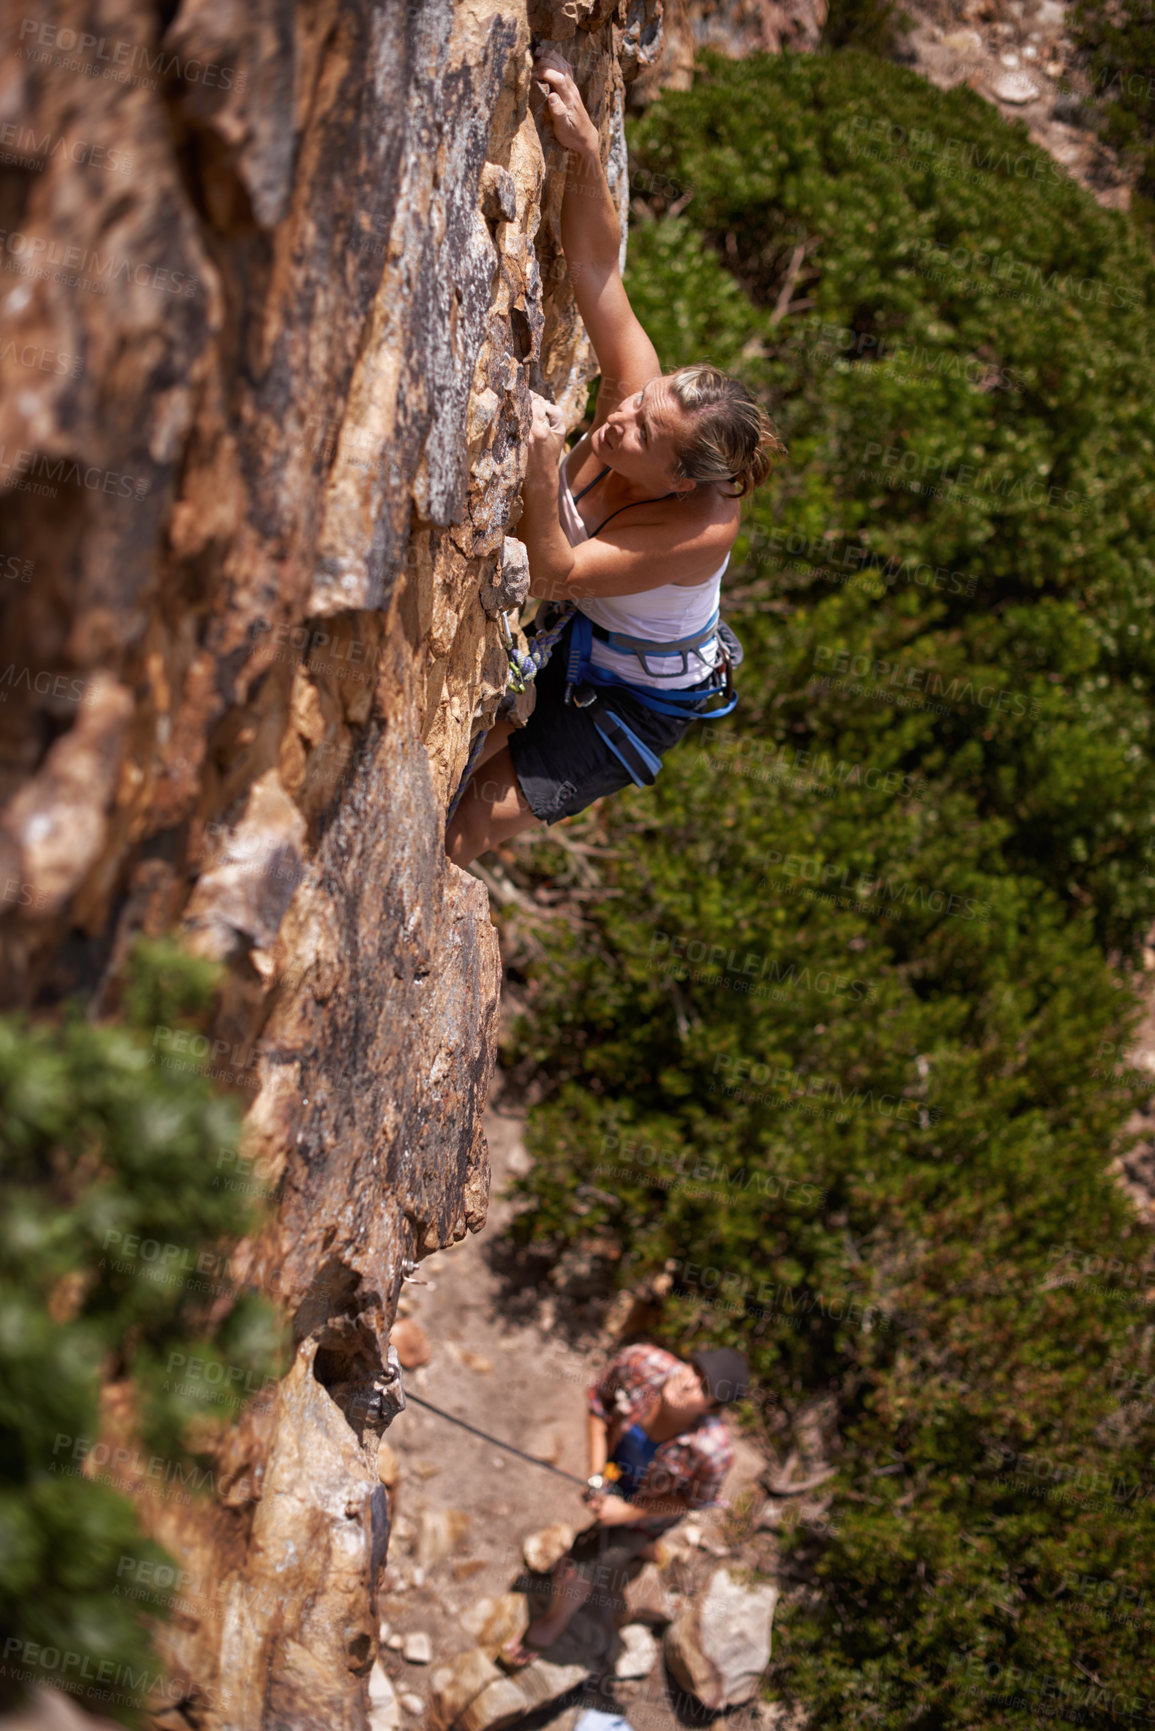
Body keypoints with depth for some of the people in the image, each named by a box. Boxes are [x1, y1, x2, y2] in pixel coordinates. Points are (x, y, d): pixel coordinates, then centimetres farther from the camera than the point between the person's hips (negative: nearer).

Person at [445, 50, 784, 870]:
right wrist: (585, 148, -40)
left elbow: (554, 576, -37)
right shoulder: (639, 385, -23)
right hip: (564, 647, 6)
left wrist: (544, 469, -53)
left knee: (466, 831, -8)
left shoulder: (703, 528, -38)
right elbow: (595, 267, -25)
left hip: (634, 703, -6)